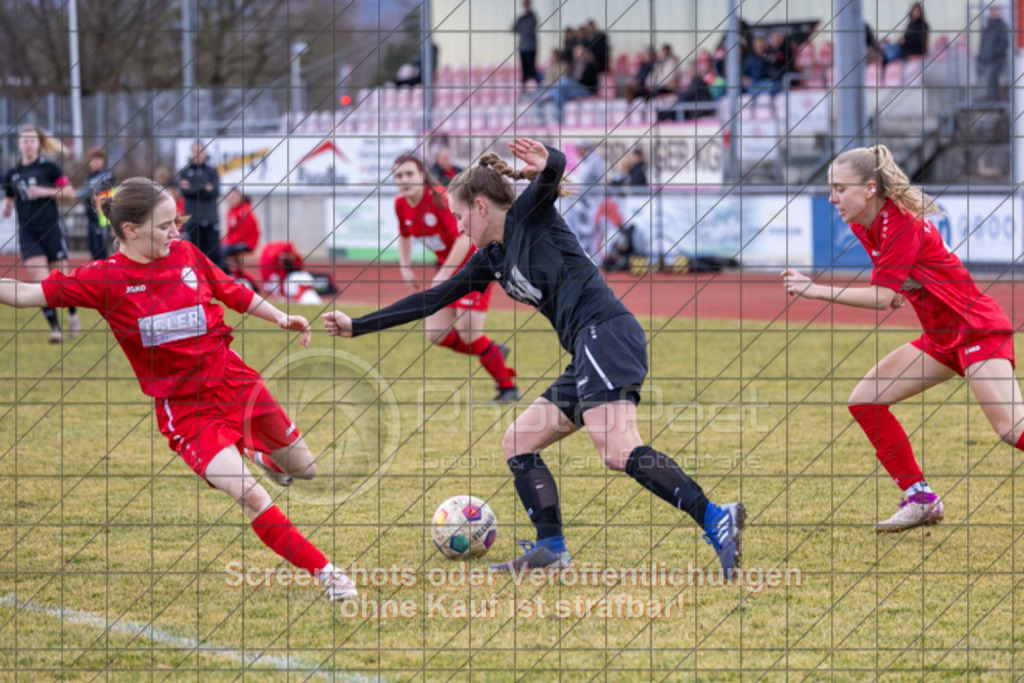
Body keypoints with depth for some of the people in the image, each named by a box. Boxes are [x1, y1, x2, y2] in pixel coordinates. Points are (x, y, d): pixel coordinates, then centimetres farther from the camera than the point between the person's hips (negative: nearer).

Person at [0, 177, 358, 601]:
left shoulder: (186, 254, -2)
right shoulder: (104, 279, -13)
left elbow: (232, 292, 13)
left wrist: (281, 318, 8)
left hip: (234, 383, 4)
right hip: (183, 410, -4)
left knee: (303, 469, 16)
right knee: (250, 497, -20)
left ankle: (264, 456, 53)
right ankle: (326, 573, -9)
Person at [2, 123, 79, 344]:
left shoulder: (48, 167, -2)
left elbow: (69, 192, -1)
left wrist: (45, 192, -14)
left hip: (52, 229, -2)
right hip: (27, 233, 2)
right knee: (40, 282, -11)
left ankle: (73, 314, 30)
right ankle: (54, 327, -9)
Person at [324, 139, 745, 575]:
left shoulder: (528, 215, 4)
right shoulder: (491, 260, 26)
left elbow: (554, 170, -16)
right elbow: (432, 300, 30)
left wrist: (546, 165, -41)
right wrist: (356, 326, 29)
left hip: (605, 332, -10)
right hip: (589, 348, 10)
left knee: (618, 450, -26)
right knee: (518, 444, 11)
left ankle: (716, 520, -37)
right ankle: (550, 548, 3)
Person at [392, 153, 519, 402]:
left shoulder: (440, 199, -25)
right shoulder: (401, 205, -1)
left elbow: (465, 236, -29)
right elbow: (405, 234, 20)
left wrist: (444, 274, -30)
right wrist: (405, 267, 9)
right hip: (448, 268, 8)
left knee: (466, 331, -14)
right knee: (435, 334, -2)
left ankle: (508, 387, 3)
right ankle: (495, 353, 20)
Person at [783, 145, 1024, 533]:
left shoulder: (900, 223, -21)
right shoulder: (863, 225, 5)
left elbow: (882, 297, -25)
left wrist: (816, 291, -25)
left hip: (978, 328, -9)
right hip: (941, 337, 9)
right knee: (865, 401, 3)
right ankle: (920, 500, 7)